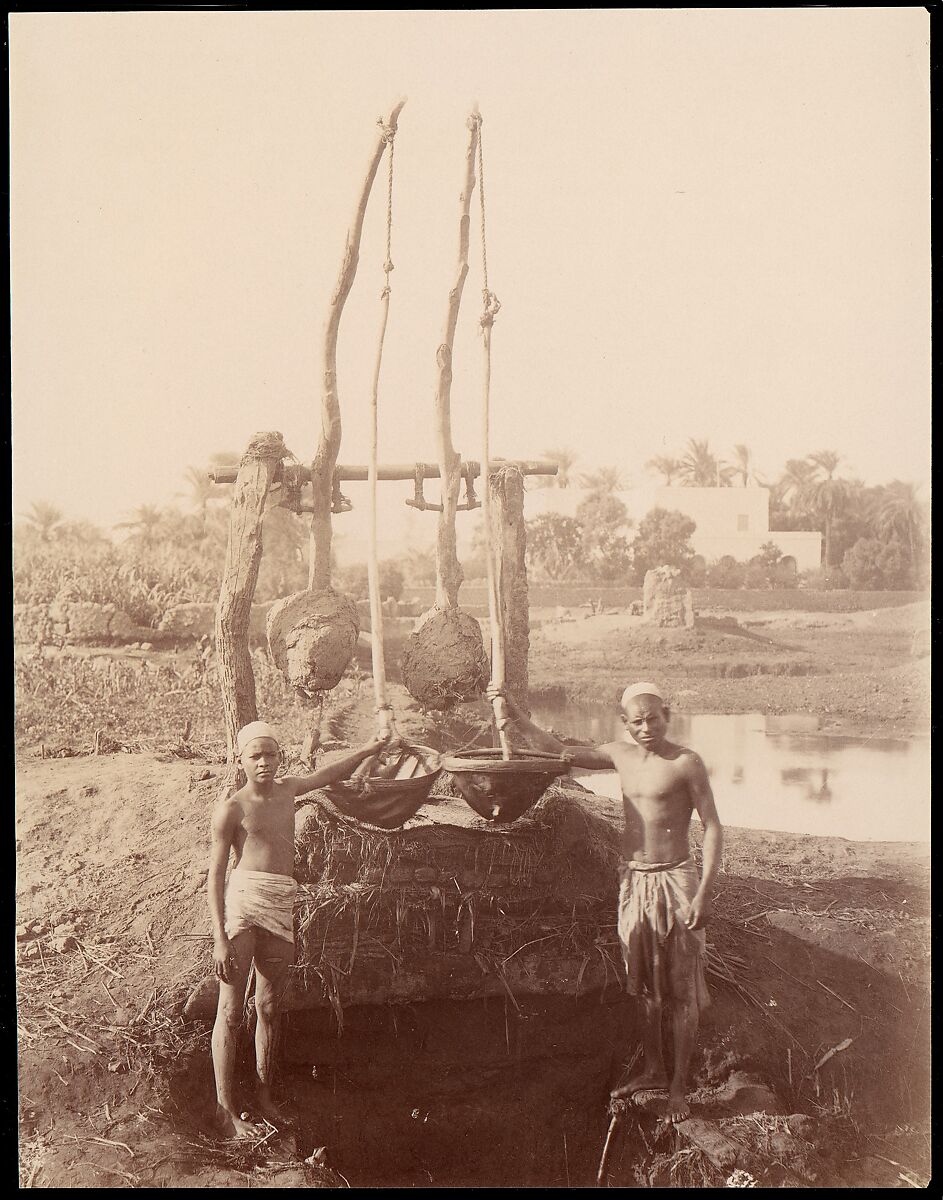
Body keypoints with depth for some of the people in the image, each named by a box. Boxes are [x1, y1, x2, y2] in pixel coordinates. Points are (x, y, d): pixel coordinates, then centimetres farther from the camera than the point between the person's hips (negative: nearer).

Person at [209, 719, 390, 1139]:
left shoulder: (289, 789, 13)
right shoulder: (232, 808, -4)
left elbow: (330, 774, 33)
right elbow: (215, 874, -5)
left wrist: (370, 748, 31)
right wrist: (221, 937, -11)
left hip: (281, 908, 5)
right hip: (242, 903, -5)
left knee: (269, 1007, 12)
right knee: (231, 1012, -1)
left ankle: (264, 1096, 24)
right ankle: (225, 1107, 5)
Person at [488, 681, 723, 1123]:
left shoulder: (686, 763, -11)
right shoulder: (620, 755, 6)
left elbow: (713, 828, -10)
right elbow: (558, 750, 16)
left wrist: (703, 894, -15)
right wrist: (516, 715, 6)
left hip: (674, 880, -5)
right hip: (633, 880, 5)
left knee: (681, 991, 2)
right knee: (644, 985, 15)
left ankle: (679, 1087, 11)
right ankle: (652, 1071, 30)